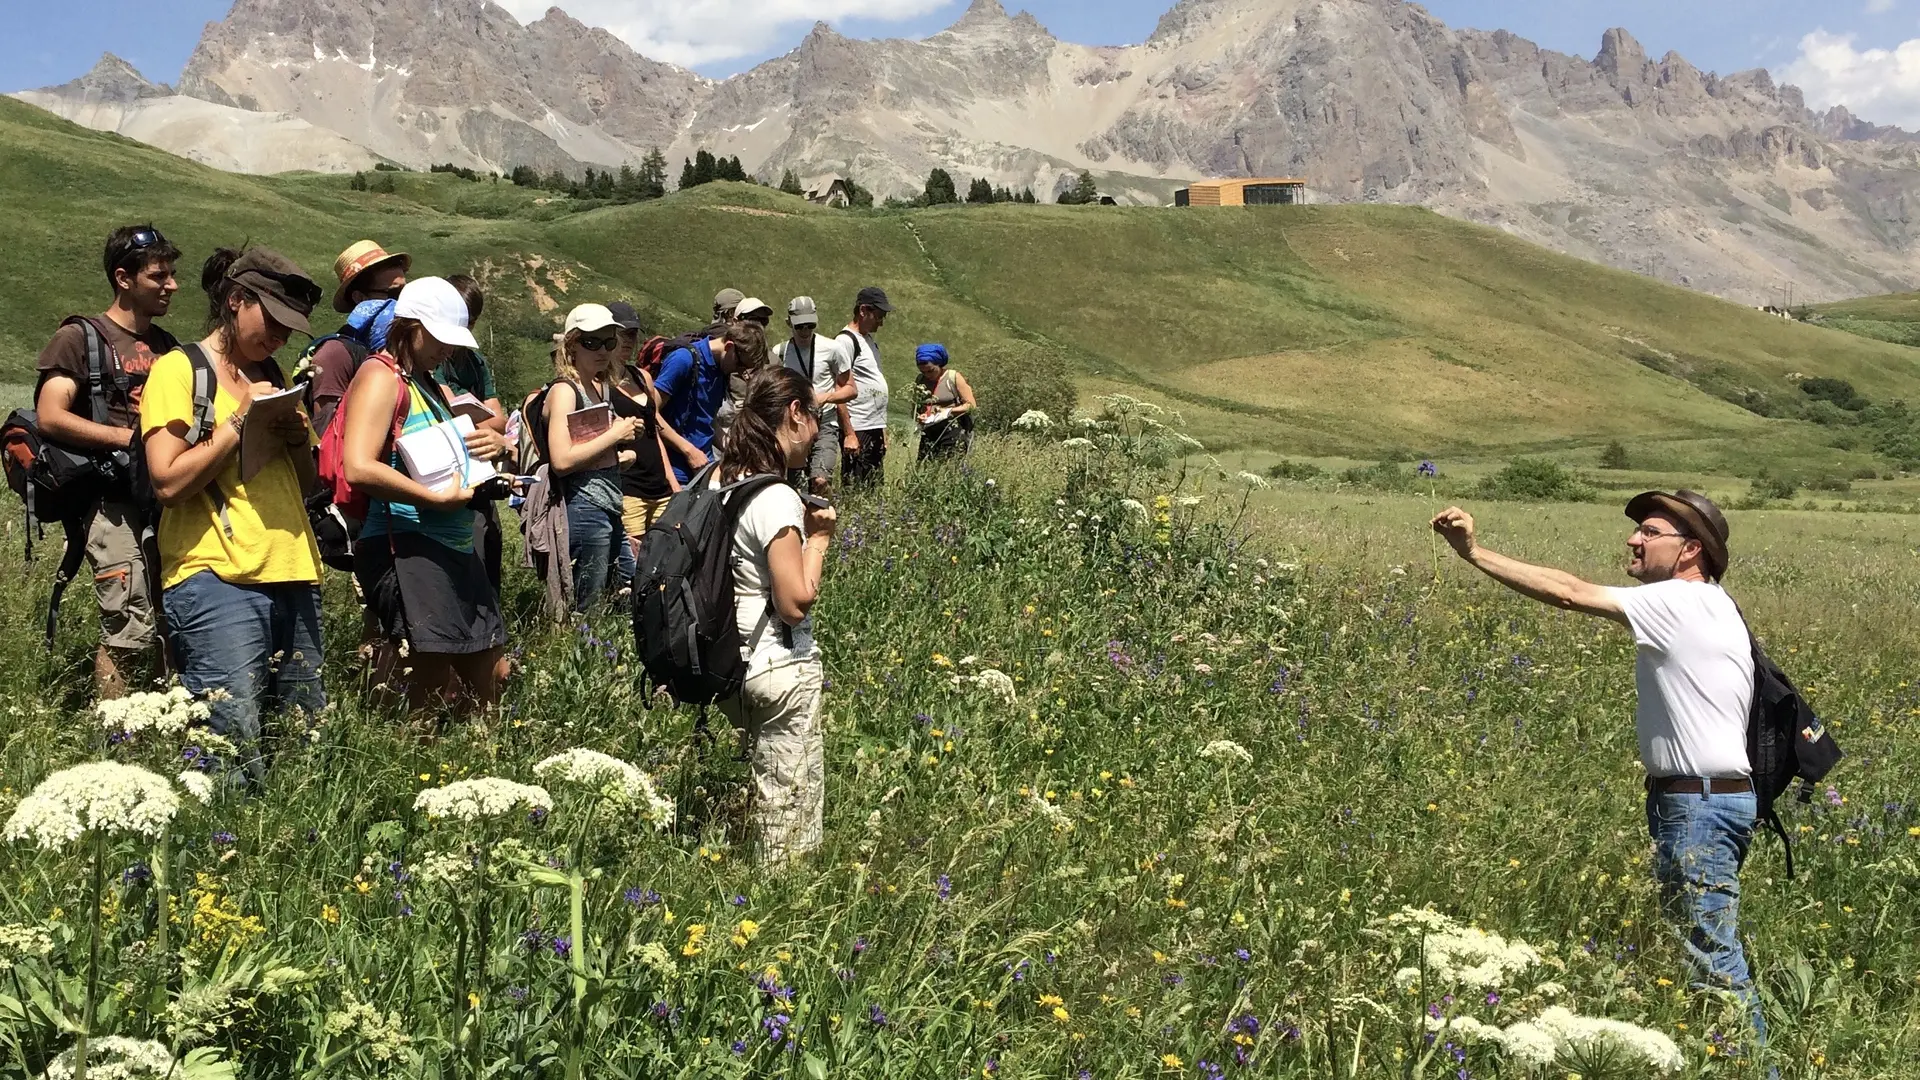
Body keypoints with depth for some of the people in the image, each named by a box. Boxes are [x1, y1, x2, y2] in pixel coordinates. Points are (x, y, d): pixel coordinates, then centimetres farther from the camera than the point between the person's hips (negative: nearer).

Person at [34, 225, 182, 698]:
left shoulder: (167, 347, 23)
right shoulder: (81, 337, 3)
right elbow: (51, 417, -9)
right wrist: (132, 438, -14)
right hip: (115, 504, -6)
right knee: (131, 633, -13)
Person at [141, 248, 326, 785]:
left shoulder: (272, 376, 22)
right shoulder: (177, 369, 1)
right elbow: (170, 483, -11)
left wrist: (299, 439, 4)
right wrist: (239, 421, -10)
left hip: (291, 577, 7)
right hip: (216, 580, -7)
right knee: (233, 738, -16)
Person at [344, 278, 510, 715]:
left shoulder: (433, 387, 21)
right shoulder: (381, 377, -8)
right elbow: (358, 469, -23)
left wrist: (496, 444, 3)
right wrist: (437, 497, -22)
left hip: (457, 551, 10)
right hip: (406, 548, -10)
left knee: (492, 678, 12)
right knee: (434, 691, -10)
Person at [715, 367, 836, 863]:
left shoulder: (721, 481, 5)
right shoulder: (777, 500, -20)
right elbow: (797, 603, -21)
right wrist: (819, 537, -8)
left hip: (735, 663, 9)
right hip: (782, 669, -9)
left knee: (767, 795, 18)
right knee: (792, 822, 2)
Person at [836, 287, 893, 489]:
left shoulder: (868, 339, 18)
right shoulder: (846, 341, -11)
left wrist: (882, 429, 19)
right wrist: (849, 433, -20)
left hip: (875, 429, 10)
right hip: (858, 429, -10)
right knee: (855, 489, -10)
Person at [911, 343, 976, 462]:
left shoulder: (954, 378, 0)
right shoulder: (919, 381, 13)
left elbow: (971, 405, -2)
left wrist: (948, 411, -14)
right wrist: (918, 416, 0)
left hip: (952, 434, -4)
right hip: (928, 436, 4)